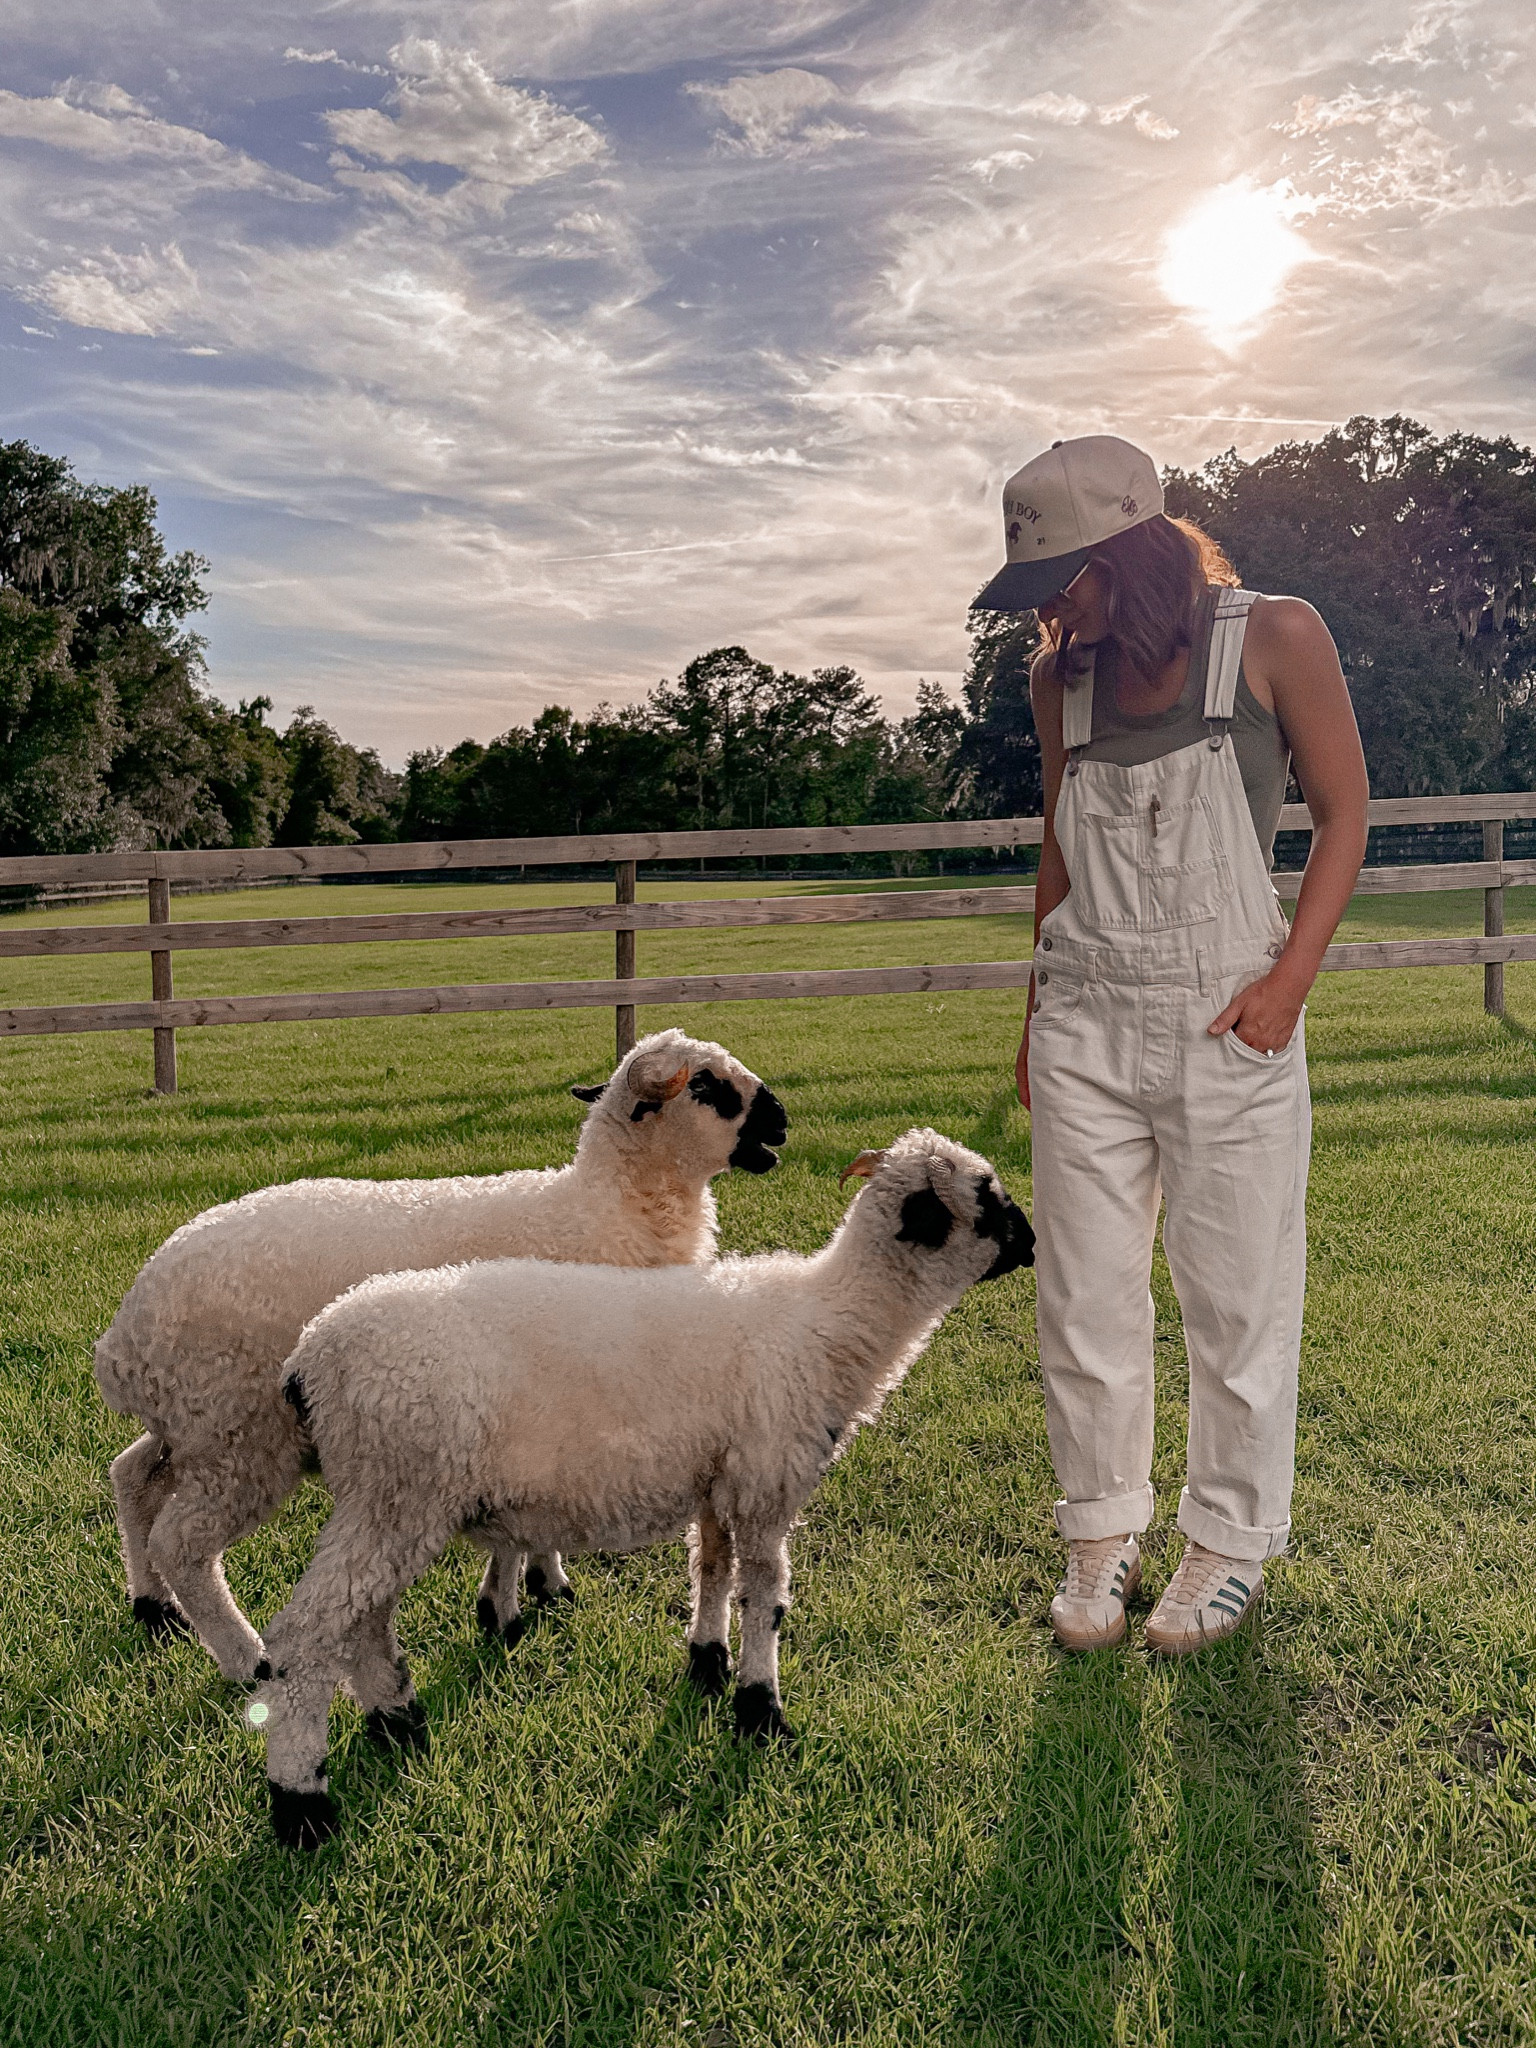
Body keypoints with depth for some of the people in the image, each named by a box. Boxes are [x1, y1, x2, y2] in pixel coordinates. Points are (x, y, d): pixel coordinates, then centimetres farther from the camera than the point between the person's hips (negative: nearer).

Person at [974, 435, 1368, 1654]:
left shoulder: (1275, 640, -4)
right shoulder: (1062, 678, 8)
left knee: (1237, 1291, 6)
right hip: (1085, 1027, 4)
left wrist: (1289, 981, -11)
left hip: (1226, 1019, -3)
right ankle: (1104, 1531, 22)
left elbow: (1344, 816, 0)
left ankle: (1233, 1541, 23)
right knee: (1084, 1293, 6)